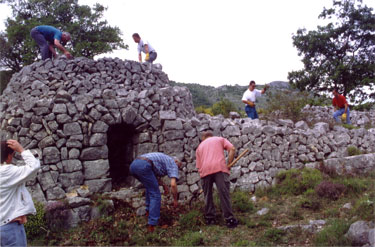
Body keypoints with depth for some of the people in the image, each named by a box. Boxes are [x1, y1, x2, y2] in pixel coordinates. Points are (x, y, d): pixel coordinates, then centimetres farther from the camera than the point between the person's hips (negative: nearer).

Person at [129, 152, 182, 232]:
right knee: (155, 195, 1)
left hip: (133, 165, 9)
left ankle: (149, 210, 36)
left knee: (150, 187, 32)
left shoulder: (165, 159, 36)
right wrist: (175, 200, 13)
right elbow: (173, 184, 1)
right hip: (143, 166, -9)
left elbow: (155, 176, 38)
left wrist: (164, 185, 28)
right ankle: (151, 225, -1)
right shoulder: (173, 165, 13)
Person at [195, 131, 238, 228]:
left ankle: (209, 218, 17)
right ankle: (229, 219, -3)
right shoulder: (220, 139, 25)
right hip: (220, 168, -2)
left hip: (205, 170, 2)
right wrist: (228, 164, 10)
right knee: (224, 194, -2)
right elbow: (232, 149, 7)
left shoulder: (199, 146, 29)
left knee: (207, 195, 13)